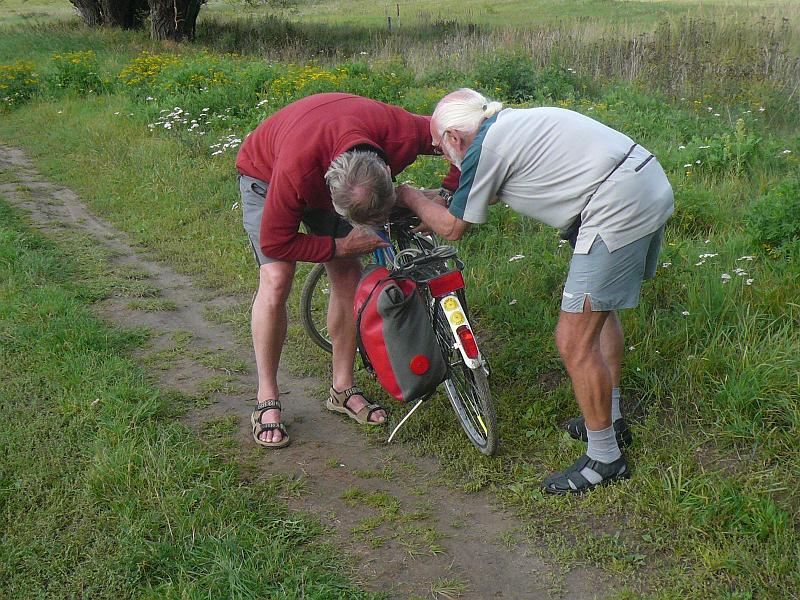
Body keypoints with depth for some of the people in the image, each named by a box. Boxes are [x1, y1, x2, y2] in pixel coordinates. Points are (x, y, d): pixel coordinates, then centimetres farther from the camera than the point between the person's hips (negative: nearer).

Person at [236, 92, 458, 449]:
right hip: (264, 174, -4)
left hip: (327, 170, 4)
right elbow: (275, 243, -31)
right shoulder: (296, 169, -46)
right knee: (276, 280, -20)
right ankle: (266, 403, -7)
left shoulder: (401, 136, -37)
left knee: (349, 278, -5)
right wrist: (341, 246, -28)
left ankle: (343, 389, 11)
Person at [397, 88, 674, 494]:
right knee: (598, 307, 27)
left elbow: (453, 228, 6)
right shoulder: (514, 122, 19)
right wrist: (447, 199, 40)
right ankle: (610, 419, 40)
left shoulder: (484, 149, -7)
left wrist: (410, 198, 21)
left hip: (618, 209, -10)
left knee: (574, 342, -2)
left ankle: (605, 459, 13)